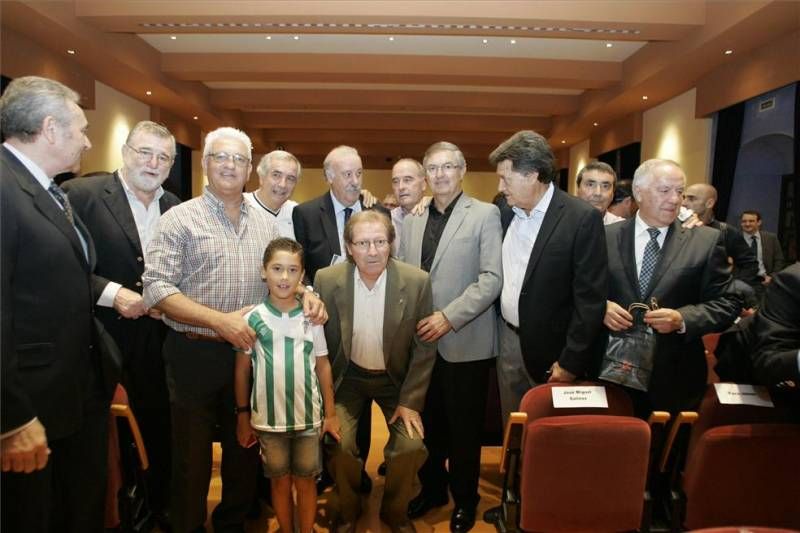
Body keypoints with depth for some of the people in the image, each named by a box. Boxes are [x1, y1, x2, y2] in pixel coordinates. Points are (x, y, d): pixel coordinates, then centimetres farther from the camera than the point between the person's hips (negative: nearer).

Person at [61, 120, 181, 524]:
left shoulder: (175, 207, 7)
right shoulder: (82, 194, -9)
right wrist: (111, 292, -19)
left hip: (157, 341, 4)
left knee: (160, 430, 15)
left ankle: (161, 506, 37)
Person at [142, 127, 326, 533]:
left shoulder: (267, 224, 8)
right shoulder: (180, 219, -6)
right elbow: (156, 288, -14)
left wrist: (306, 294, -7)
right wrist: (221, 320, -22)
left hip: (251, 351, 5)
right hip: (194, 354, -4)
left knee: (245, 448, 18)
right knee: (192, 457, 10)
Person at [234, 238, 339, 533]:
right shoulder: (253, 318, -7)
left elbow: (322, 366, 2)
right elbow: (242, 369, 2)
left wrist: (331, 413, 3)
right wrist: (242, 415, 4)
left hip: (308, 416, 1)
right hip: (268, 418, 0)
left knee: (306, 481, 15)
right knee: (280, 482, 16)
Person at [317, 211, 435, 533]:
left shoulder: (417, 281, -17)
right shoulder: (327, 280, -15)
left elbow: (424, 347, -8)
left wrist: (411, 401, -10)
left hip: (397, 378, 0)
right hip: (347, 377, 0)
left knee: (411, 445, -15)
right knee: (339, 443, -16)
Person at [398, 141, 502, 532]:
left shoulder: (485, 214, -4)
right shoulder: (412, 219, 11)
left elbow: (492, 278, -12)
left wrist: (449, 317, -19)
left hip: (464, 342, -4)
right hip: (419, 340, 4)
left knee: (463, 428, 11)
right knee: (427, 423, 16)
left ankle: (465, 499, 33)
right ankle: (432, 488, 38)